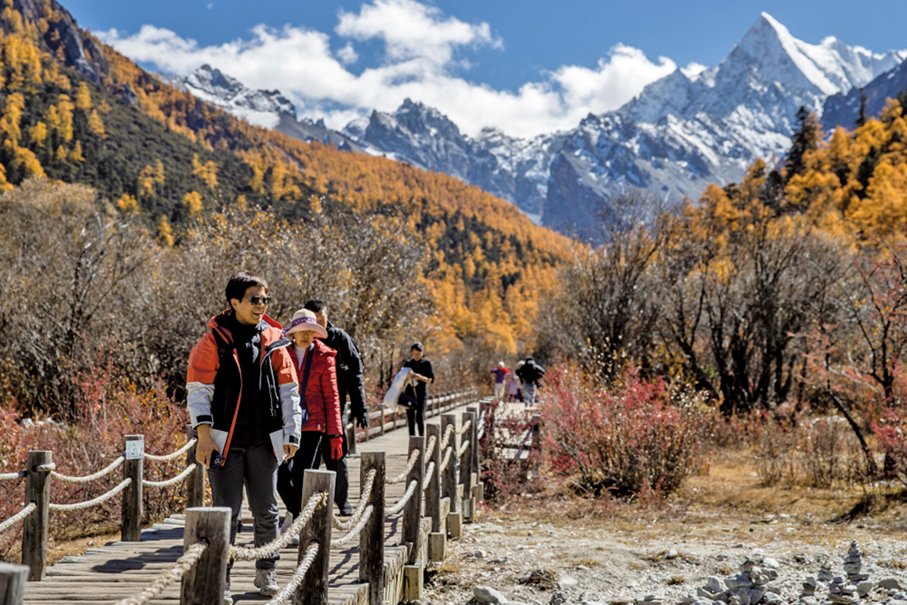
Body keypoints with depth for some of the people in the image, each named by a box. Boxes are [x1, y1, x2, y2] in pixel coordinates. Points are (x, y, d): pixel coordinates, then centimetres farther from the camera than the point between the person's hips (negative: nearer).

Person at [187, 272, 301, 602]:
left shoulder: (274, 342, 7)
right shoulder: (214, 340, -3)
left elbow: (288, 391, 11)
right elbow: (198, 389, -4)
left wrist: (292, 435, 5)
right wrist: (204, 435, -12)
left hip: (263, 444, 3)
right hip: (225, 442, -3)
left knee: (266, 512, 10)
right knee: (226, 512, -4)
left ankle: (266, 572, 27)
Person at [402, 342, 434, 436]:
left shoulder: (427, 363, 2)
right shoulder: (408, 364, 9)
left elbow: (431, 380, -2)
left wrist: (421, 377, -18)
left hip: (421, 394, -3)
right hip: (409, 394, 3)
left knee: (420, 418, -15)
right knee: (410, 419, 2)